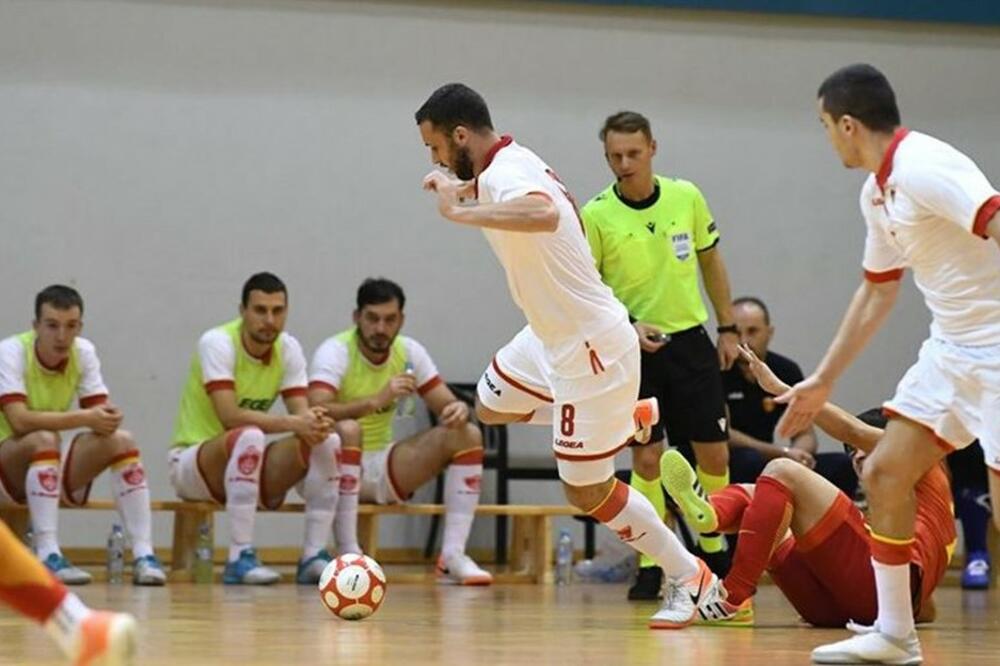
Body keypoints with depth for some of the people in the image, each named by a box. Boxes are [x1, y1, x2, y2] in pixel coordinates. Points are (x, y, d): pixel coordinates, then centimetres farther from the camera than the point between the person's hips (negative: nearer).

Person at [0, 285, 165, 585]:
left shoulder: (84, 351, -2)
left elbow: (101, 413, -4)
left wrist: (108, 418, -29)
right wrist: (85, 418, -36)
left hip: (51, 470, 5)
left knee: (121, 441, -15)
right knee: (43, 439, -35)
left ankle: (143, 555, -21)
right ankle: (48, 557, -38)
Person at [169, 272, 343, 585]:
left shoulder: (288, 348, 0)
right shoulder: (217, 343, -19)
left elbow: (301, 412, -9)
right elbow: (230, 416, -30)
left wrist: (313, 422, -33)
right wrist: (293, 423, -39)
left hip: (249, 466, 6)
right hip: (190, 463, -6)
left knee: (327, 441, -16)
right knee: (250, 436, -37)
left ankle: (313, 557, -14)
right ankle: (240, 559, -35)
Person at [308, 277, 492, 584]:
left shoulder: (410, 352, 2)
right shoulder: (335, 352, -15)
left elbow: (447, 407, 2)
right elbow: (316, 412, -31)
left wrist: (459, 410, -24)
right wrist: (376, 401, -42)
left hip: (381, 472, 6)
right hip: (334, 466, -6)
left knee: (468, 435, -10)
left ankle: (453, 555, -16)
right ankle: (348, 554, -33)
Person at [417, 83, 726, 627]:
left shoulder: (505, 174, -26)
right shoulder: (508, 165, 4)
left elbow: (544, 213, -50)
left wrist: (462, 211, -46)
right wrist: (461, 190, 17)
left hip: (591, 346, -10)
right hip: (557, 334, 10)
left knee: (587, 492, -1)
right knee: (492, 406, 27)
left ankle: (691, 580, 12)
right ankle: (626, 416, 29)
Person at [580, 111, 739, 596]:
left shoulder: (687, 197, 0)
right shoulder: (594, 215, -9)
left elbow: (710, 260, 12)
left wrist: (728, 327, 12)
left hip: (690, 339, 3)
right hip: (634, 348, -3)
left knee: (713, 453, 4)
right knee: (647, 457, -7)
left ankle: (715, 553, 23)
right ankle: (650, 567, 3)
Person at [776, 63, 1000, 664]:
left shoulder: (924, 168, -19)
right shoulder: (877, 191, 12)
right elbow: (877, 293, 24)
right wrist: (823, 382, 29)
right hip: (952, 349, 10)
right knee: (884, 475, 8)